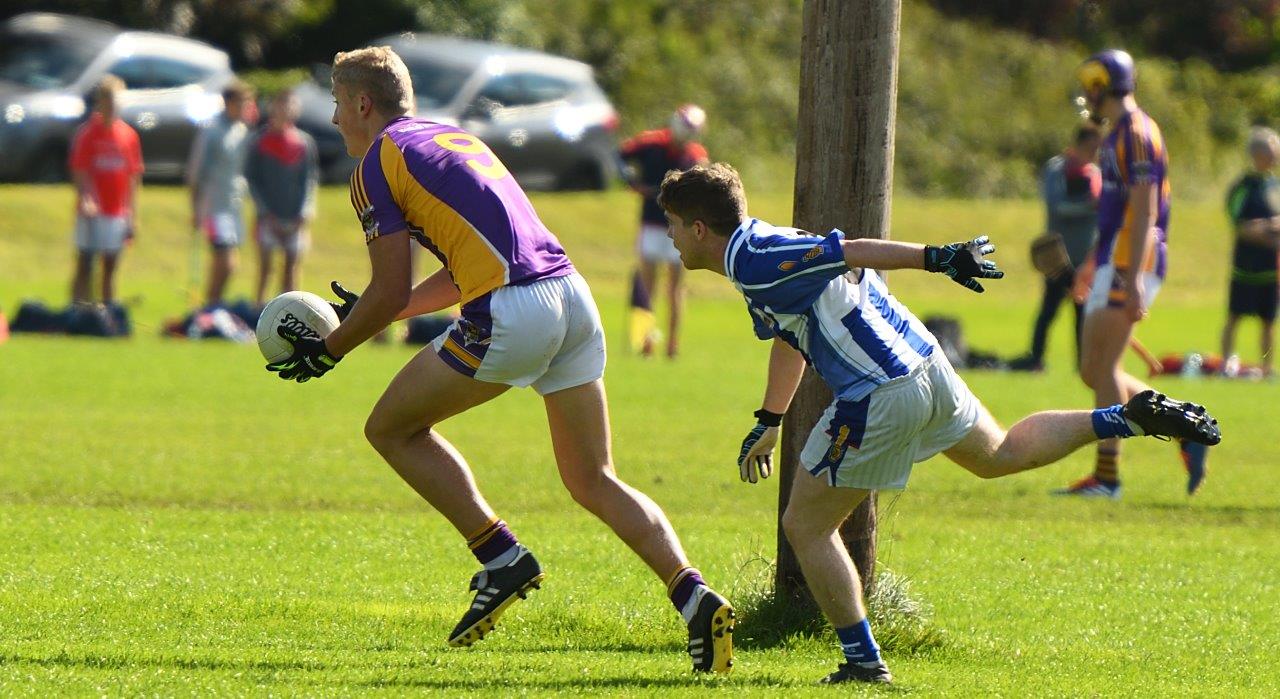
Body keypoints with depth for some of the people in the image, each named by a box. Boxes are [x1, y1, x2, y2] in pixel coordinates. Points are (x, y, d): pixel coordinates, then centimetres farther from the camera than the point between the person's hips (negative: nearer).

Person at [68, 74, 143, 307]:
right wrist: (85, 199, -28)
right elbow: (80, 172, -11)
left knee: (110, 270, 10)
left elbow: (133, 176, 10)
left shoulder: (129, 135, 7)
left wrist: (133, 215, 8)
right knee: (85, 266, -2)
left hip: (117, 213, 4)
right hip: (92, 210, -4)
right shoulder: (87, 133, -5)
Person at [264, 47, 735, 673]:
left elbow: (390, 293, -1)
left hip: (512, 312, -8)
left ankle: (502, 559, 5)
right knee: (593, 481, 10)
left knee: (392, 428, 11)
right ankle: (695, 598, -8)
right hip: (572, 297, 8)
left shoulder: (378, 162, 3)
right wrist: (368, 313, 38)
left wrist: (327, 351, 14)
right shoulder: (451, 137, 28)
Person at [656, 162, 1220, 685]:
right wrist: (768, 423, 36)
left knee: (806, 527, 2)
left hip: (880, 395, -10)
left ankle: (862, 661, 4)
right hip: (924, 362, 10)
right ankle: (1133, 417, 21)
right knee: (999, 455, 31)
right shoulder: (762, 246, 16)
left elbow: (849, 252, -21)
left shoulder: (751, 263, -14)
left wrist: (936, 257, -26)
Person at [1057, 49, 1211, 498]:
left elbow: (1145, 214, -20)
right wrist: (1094, 264, 32)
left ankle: (1106, 476, -6)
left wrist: (1132, 280, -24)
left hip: (1129, 267, -10)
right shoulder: (1119, 134, 18)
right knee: (1095, 372, 9)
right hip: (1113, 265, 10)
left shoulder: (1136, 134, -13)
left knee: (1103, 369, -9)